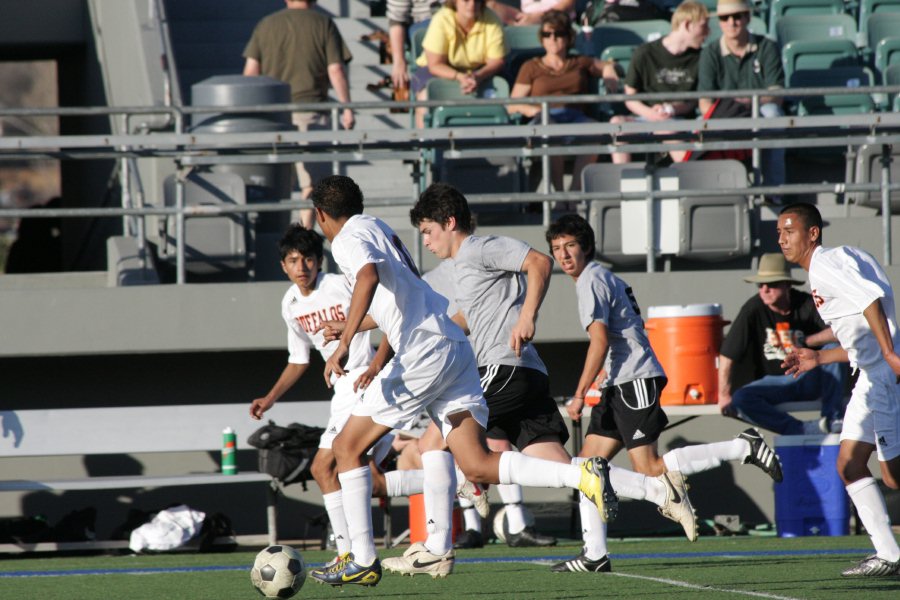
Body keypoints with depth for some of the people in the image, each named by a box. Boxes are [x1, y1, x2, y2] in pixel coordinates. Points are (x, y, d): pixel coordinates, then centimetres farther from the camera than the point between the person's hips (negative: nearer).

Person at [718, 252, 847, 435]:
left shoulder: (807, 305, -11)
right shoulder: (753, 310, -12)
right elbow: (727, 354, -11)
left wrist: (804, 341, -22)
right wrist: (724, 394, -16)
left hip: (810, 379, 0)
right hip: (775, 383, 0)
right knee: (740, 400, -30)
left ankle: (833, 419, -23)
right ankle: (806, 430, -37)